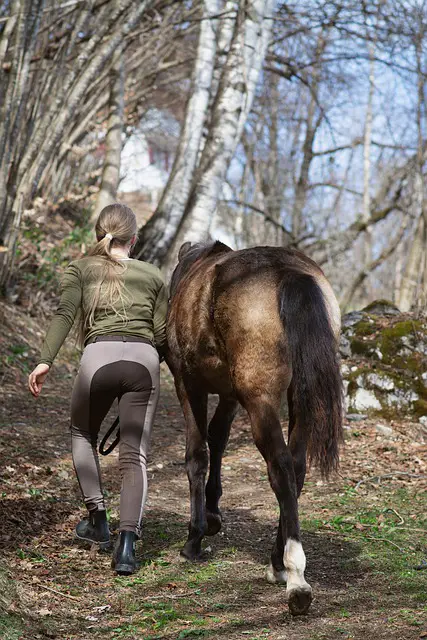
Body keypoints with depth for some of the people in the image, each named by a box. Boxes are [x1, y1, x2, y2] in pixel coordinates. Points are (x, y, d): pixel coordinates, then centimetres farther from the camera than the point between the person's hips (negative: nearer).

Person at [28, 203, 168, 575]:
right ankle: (127, 543, -12)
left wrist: (45, 360, -9)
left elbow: (65, 314, -2)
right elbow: (162, 334, 13)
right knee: (134, 455, 3)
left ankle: (98, 520, 22)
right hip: (145, 358, 1)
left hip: (99, 354, -1)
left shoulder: (81, 269, 16)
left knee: (83, 434, 26)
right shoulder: (153, 275, 20)